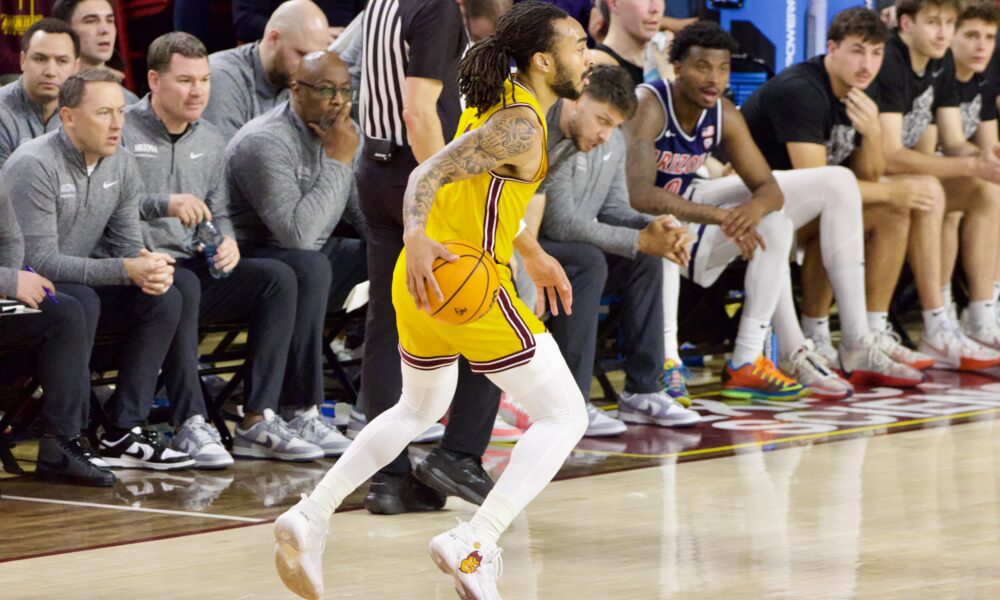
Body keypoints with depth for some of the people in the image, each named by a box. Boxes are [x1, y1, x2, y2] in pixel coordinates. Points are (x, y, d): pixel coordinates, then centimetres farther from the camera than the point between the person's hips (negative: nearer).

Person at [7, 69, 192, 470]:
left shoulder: (120, 165, 2)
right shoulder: (34, 167, -22)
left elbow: (128, 245, 6)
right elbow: (41, 262, -27)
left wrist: (150, 268, -20)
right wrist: (125, 270, -32)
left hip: (80, 287, 8)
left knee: (162, 299, -11)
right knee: (80, 302, -36)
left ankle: (123, 433, -11)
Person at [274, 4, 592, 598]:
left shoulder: (496, 99, 14)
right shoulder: (521, 125, -15)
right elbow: (430, 173, -25)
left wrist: (532, 253, 34)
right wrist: (417, 239, -40)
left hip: (421, 281, 10)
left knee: (419, 409, 30)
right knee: (564, 416, -3)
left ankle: (311, 517, 19)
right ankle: (474, 545, -17)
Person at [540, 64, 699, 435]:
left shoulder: (613, 142, 4)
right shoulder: (544, 139, -25)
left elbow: (614, 210, 9)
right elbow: (562, 223, -29)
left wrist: (655, 228, -15)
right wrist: (640, 241, -28)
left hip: (563, 250, 9)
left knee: (645, 260, -6)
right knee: (588, 261, -32)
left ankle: (642, 391, -3)